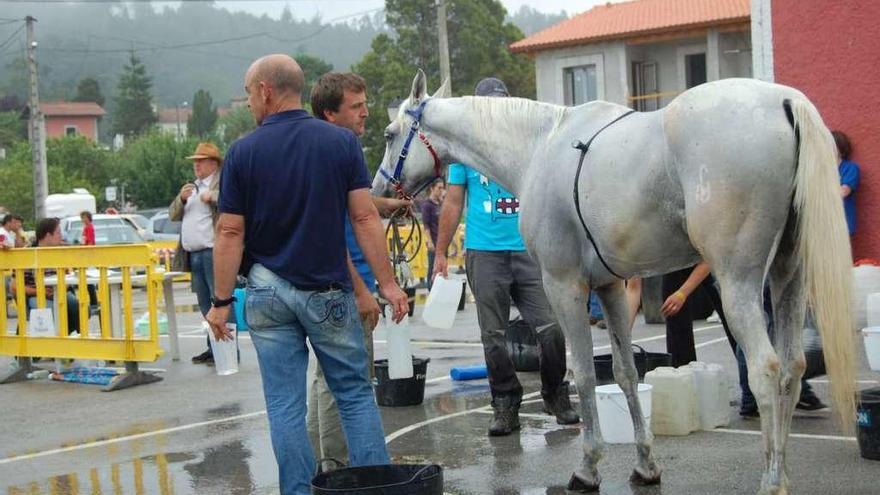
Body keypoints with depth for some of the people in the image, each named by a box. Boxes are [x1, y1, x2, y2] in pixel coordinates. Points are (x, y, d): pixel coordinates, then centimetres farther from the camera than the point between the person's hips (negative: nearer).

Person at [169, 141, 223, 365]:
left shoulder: (223, 182, 0)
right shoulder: (193, 187, 24)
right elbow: (173, 215, 21)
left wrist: (213, 197, -23)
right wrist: (181, 198, 2)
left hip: (213, 252, -8)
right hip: (193, 254, 8)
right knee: (205, 305, 11)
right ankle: (213, 348, 16)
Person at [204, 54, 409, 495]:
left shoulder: (243, 152, -5)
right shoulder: (342, 142, -3)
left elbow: (231, 233, -5)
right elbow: (365, 218, -6)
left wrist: (222, 301, 1)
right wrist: (386, 282, -1)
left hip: (268, 291, 0)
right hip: (328, 291, 0)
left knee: (285, 405, 6)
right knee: (355, 394, 11)